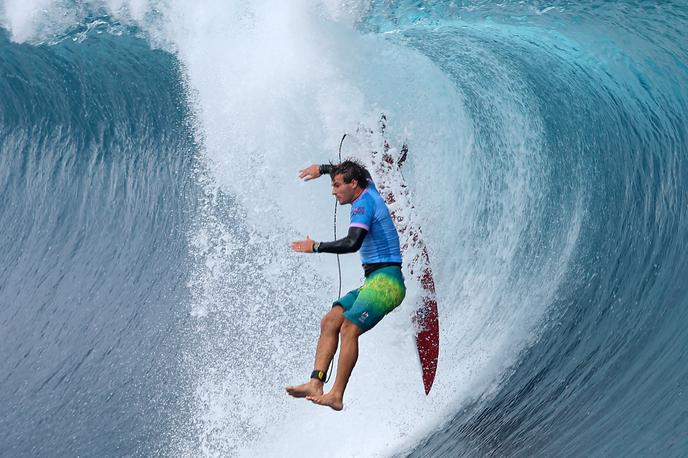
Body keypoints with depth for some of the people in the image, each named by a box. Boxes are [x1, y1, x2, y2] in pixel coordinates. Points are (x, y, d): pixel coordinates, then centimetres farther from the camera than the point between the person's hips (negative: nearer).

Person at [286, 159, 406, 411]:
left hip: (386, 281, -10)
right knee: (329, 321, -2)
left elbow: (352, 243, -27)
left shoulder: (363, 204, -11)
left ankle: (337, 395, -23)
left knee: (349, 329, -22)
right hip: (374, 282, 10)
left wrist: (316, 247, -17)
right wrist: (322, 169, 45)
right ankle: (315, 383, -12)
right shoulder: (369, 190, 17)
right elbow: (358, 173, 41)